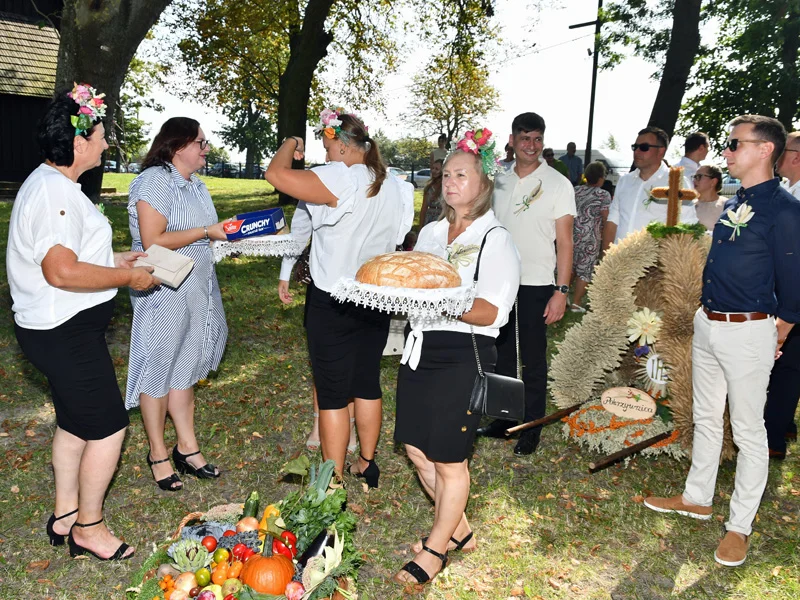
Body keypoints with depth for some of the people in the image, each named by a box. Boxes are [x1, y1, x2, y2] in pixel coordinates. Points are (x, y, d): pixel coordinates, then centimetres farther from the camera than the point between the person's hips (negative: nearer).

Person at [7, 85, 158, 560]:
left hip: (61, 328, 11)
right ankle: (88, 528, 17)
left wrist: (113, 260, 16)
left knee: (75, 422, 21)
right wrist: (128, 278, -19)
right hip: (66, 331, -11)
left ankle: (66, 515, 36)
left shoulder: (49, 183, 14)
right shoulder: (55, 192, -21)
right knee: (108, 427, 0)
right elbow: (62, 271, -29)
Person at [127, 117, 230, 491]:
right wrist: (206, 232, -20)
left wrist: (226, 232, 7)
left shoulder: (195, 184, 13)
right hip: (163, 291, -8)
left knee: (185, 366, 14)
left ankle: (187, 448, 25)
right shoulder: (154, 181, -15)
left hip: (196, 289, 8)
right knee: (159, 369, 5)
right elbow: (153, 241, -22)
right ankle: (158, 454, 21)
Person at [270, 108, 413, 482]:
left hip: (333, 304, -7)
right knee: (368, 385, 18)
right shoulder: (396, 187, 4)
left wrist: (290, 144, -4)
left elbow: (276, 174, -22)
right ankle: (366, 464, 32)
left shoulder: (340, 179, -18)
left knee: (332, 395, 3)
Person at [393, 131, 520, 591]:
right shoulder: (430, 232, 13)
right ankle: (459, 531, 35)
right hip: (420, 348, 7)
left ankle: (435, 550, 26)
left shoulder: (496, 240, -8)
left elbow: (492, 312, -17)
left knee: (449, 461, 5)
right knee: (417, 450, 13)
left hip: (463, 357, -7)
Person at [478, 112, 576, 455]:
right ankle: (504, 419, 28)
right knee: (501, 355, 13)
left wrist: (561, 292, -13)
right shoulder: (500, 181, 8)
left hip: (536, 286, -4)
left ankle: (531, 428, 18)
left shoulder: (558, 184, -4)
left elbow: (564, 242, -7)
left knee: (533, 360, 4)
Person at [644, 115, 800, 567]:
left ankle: (741, 526, 19)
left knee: (748, 431, 5)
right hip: (707, 324, 8)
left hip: (747, 331, -8)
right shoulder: (733, 203, 10)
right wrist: (707, 315, 15)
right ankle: (698, 498, 36)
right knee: (706, 418, 19)